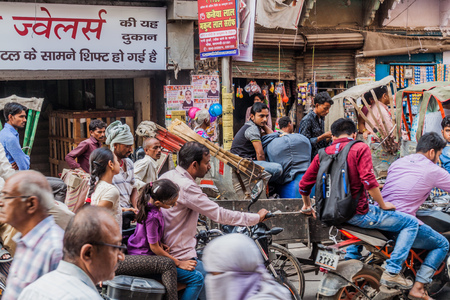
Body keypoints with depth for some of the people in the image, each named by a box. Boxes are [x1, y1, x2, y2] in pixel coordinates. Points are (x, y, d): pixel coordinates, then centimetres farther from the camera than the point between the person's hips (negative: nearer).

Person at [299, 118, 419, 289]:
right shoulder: (360, 148, -8)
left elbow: (303, 185, 11)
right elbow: (368, 181, -20)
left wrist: (307, 206, 29)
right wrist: (383, 205, -6)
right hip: (358, 214, -7)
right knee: (411, 223, 2)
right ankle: (392, 272, -5)